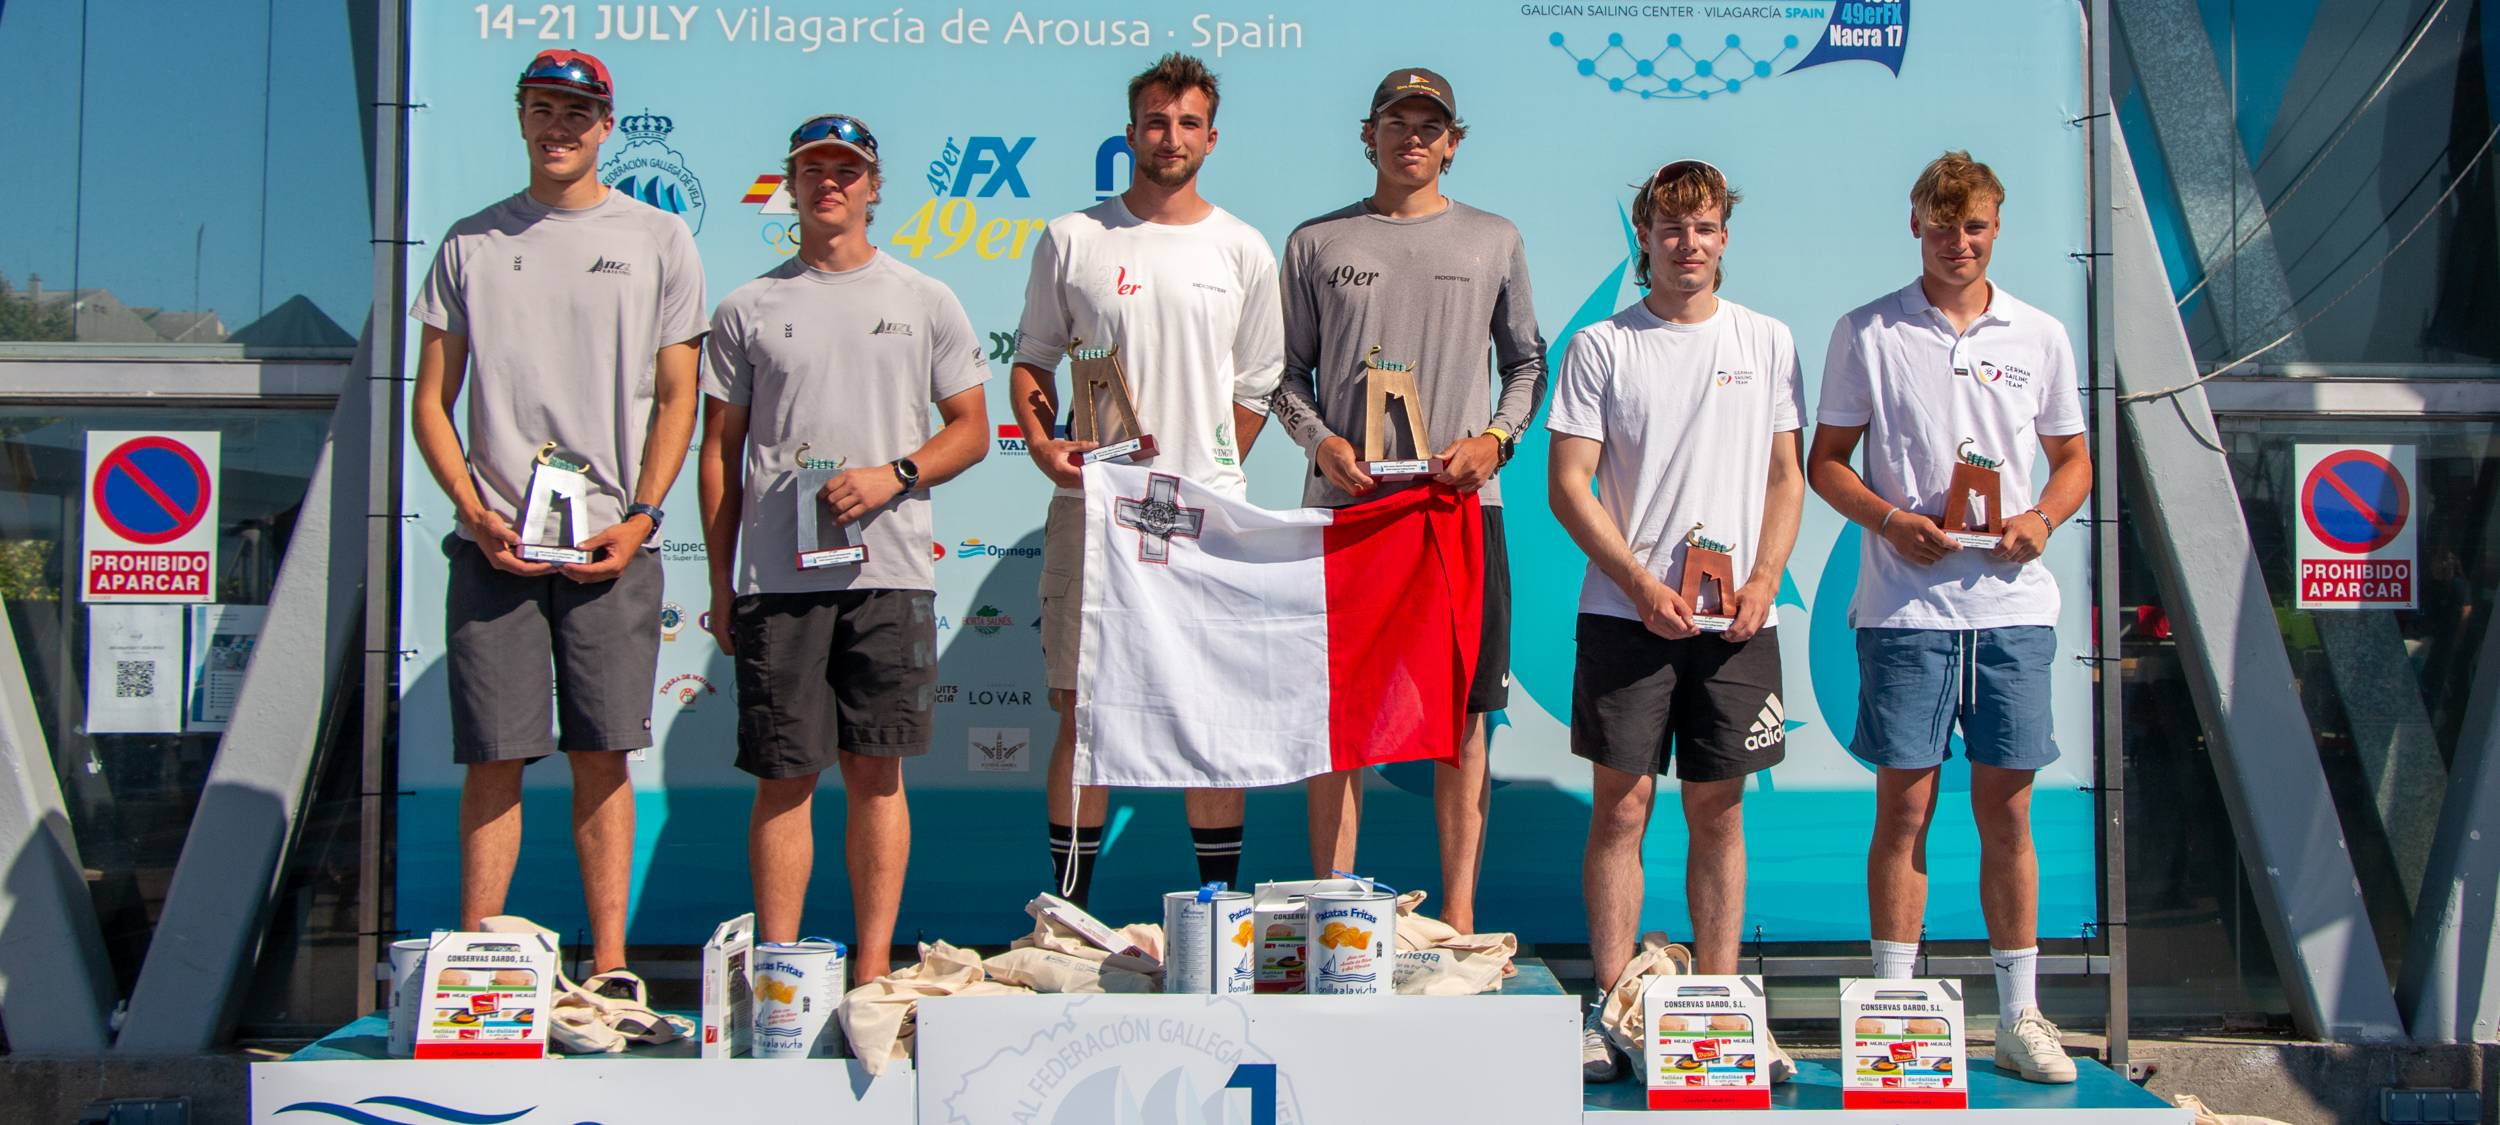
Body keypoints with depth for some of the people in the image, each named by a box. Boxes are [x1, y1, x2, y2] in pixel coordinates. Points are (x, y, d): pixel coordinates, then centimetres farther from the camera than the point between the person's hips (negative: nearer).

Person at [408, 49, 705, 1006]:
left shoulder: (658, 240, 9)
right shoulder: (471, 244, 12)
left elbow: (676, 399, 6)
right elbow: (430, 401, 11)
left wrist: (638, 518, -6)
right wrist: (477, 514, -4)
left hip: (612, 544, -1)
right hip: (494, 542, 1)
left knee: (603, 755, 1)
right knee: (493, 758, 1)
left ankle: (610, 965, 8)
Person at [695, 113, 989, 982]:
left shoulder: (924, 301, 10)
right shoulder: (748, 309, 10)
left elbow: (970, 430, 10)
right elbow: (720, 450, 11)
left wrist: (893, 474, -9)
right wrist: (721, 582, 6)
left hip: (889, 573, 0)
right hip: (776, 576, 0)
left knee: (876, 771, 4)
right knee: (784, 776, 1)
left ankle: (874, 969, 11)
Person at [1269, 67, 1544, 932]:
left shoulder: (1494, 241, 13)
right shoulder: (1316, 243, 11)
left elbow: (1527, 360, 16)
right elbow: (1287, 373, 13)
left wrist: (1494, 438, -2)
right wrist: (1320, 441, -6)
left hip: (1463, 503, 0)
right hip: (1346, 502, 0)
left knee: (1461, 715, 1)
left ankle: (1460, 914, 10)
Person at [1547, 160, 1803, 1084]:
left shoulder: (1767, 341, 10)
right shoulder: (1601, 347, 3)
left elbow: (1785, 476, 12)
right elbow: (1568, 486, -1)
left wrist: (1762, 580, -4)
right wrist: (1644, 586, -11)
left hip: (1737, 621, 2)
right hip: (1625, 613, -2)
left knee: (1719, 811, 7)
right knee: (1621, 807, -1)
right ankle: (1613, 1009, 7)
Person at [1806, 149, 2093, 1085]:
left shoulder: (2039, 335, 11)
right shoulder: (1866, 333, 4)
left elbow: (2074, 458, 17)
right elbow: (1825, 460, 6)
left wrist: (2041, 519, -4)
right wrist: (1890, 519, -11)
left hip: (2013, 604, 2)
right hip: (1905, 605, -2)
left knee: (2007, 807, 6)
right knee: (1904, 804, 0)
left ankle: (2019, 1015, 16)